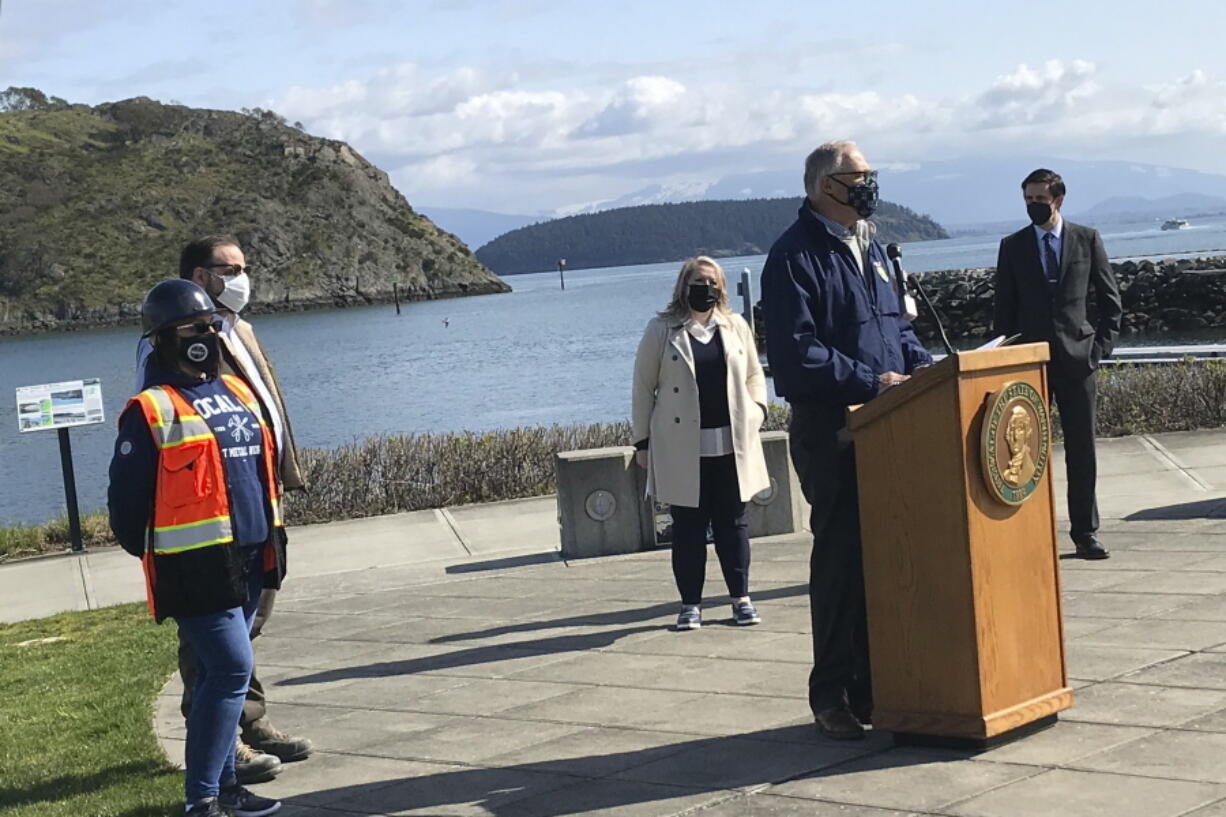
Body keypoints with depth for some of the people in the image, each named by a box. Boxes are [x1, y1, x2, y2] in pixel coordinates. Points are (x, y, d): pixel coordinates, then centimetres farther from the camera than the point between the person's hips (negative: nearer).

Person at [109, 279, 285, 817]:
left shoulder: (237, 392, 14)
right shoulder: (151, 410, -10)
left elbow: (263, 467, 23)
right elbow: (127, 499, -8)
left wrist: (270, 537, 19)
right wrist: (153, 556, -1)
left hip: (248, 561, 7)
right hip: (197, 569, -7)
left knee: (221, 672, 13)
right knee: (231, 669, -12)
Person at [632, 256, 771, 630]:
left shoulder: (736, 326, 12)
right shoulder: (661, 330, 2)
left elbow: (754, 374, 20)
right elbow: (643, 388, 4)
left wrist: (756, 410, 4)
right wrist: (643, 441, 1)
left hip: (731, 445, 2)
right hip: (683, 448, -2)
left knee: (733, 522, 7)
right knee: (688, 525, 2)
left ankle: (741, 597, 15)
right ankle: (690, 603, 10)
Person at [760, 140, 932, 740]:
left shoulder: (869, 247, 16)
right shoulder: (794, 256, -11)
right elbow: (797, 353, -18)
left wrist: (920, 363, 4)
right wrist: (871, 381, -20)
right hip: (830, 431, -8)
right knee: (840, 559, -4)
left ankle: (876, 685, 19)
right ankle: (832, 696, 6)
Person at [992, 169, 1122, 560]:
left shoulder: (1087, 239, 6)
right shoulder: (1012, 246, 7)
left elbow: (1110, 299, 9)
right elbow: (1003, 308, 8)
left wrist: (1102, 345, -1)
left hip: (1076, 357, 0)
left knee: (1081, 447, 3)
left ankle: (1085, 532, 9)